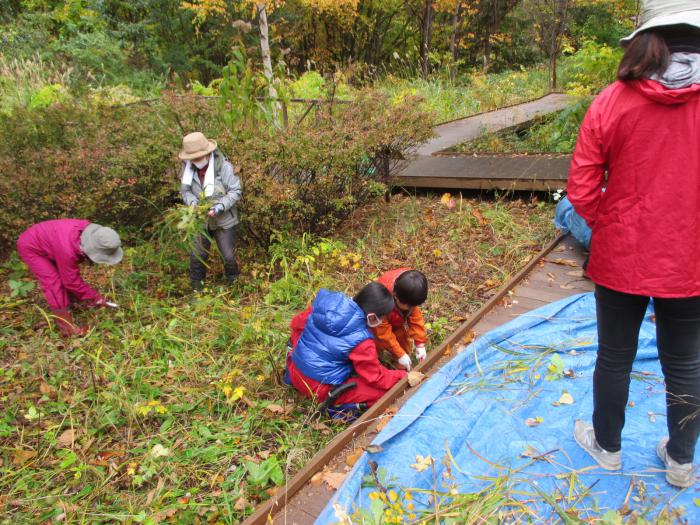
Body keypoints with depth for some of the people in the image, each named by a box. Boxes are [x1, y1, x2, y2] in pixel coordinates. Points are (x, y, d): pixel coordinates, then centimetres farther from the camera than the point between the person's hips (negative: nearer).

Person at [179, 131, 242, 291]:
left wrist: (220, 206, -30)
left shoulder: (224, 166, -22)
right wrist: (193, 203, -21)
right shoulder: (188, 167, -10)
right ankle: (196, 288, 28)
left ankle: (233, 283, 33)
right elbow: (185, 190, 0)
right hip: (200, 220, 3)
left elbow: (236, 191, -17)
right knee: (197, 256, 8)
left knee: (228, 256, 7)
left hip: (223, 220, -3)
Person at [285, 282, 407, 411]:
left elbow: (297, 324, 6)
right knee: (383, 391, -6)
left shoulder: (327, 300, -9)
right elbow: (376, 378, -9)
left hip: (295, 372, 7)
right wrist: (403, 377, 4)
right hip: (320, 390, -7)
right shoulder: (361, 341, -24)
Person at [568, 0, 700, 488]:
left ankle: (607, 445, 38)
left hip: (620, 258, 0)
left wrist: (609, 225, 8)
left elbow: (581, 191, -11)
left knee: (615, 356, 17)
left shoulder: (612, 102, -12)